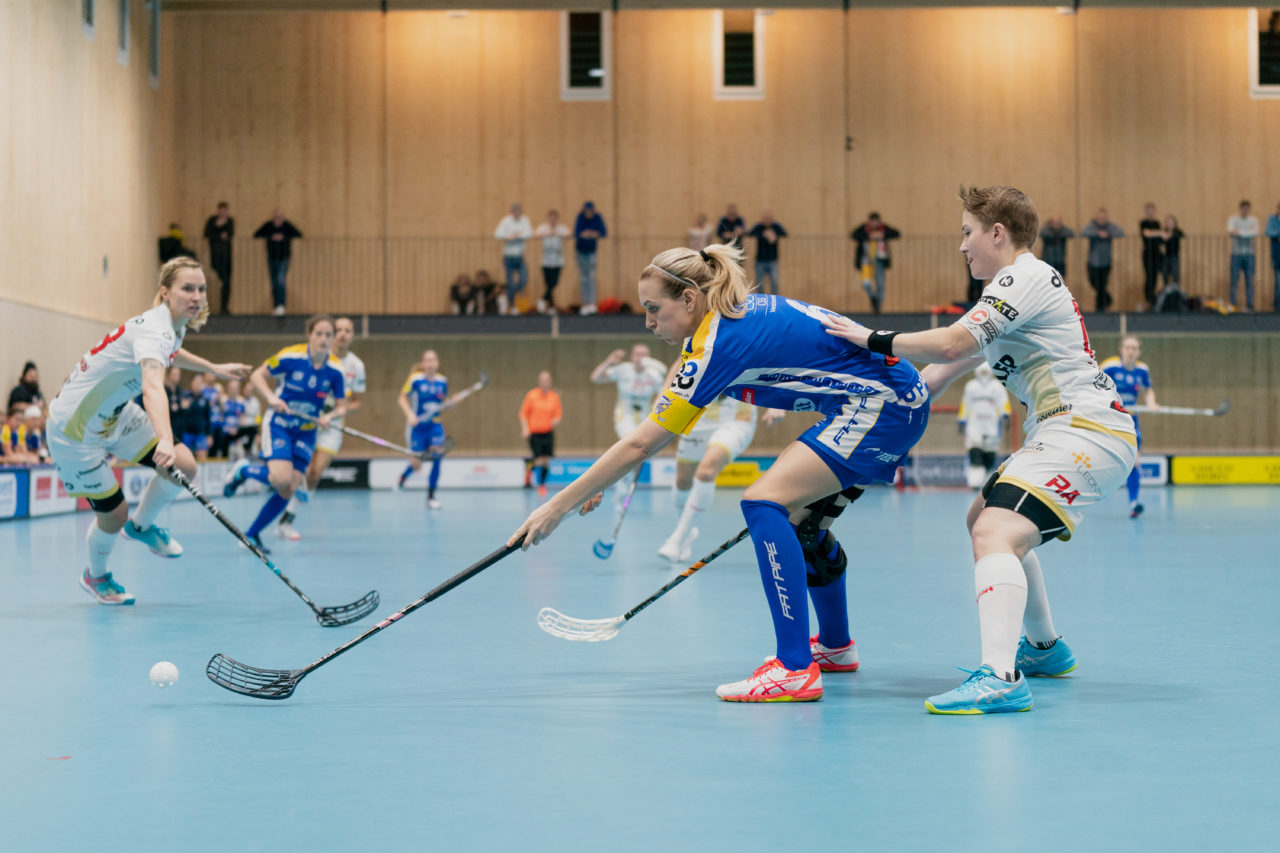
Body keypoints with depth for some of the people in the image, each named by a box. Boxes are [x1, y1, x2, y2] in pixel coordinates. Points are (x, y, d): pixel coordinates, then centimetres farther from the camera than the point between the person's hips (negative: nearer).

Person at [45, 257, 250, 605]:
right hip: (75, 428, -8)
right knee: (113, 515, 0)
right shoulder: (153, 328, -32)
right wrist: (164, 440, -68)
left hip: (116, 413, 8)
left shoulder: (175, 326, -3)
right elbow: (152, 387, -53)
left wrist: (213, 367, 29)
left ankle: (141, 525, 23)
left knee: (184, 466, -6)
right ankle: (96, 576, 33)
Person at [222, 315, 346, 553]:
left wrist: (329, 416, -18)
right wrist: (271, 397, -23)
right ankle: (243, 471, 7)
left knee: (288, 491, -4)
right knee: (281, 478, -25)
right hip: (279, 424, -4)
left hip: (306, 432, 4)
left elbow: (341, 406, 4)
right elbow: (256, 375, -6)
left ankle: (251, 534, 13)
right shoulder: (290, 357, -16)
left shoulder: (335, 370, -6)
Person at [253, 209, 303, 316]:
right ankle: (276, 307, 19)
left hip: (284, 258, -3)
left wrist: (284, 237, -23)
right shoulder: (268, 225, -3)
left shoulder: (287, 225, -6)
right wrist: (271, 237, -21)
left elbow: (299, 234, -14)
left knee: (281, 280, -19)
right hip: (271, 258, 3)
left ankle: (281, 306, -26)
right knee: (274, 284, 7)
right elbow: (256, 235, -9)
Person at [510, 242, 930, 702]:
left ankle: (796, 670, -24)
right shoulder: (731, 316, 9)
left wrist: (558, 506, -11)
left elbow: (639, 446, -17)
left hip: (881, 404, -11)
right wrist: (598, 483, 15)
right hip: (901, 399, 11)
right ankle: (835, 646, 41)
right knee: (800, 520, 21)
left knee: (764, 502, -19)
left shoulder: (720, 343, -19)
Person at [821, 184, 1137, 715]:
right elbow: (950, 367, 22)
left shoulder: (1026, 277, -10)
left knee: (995, 534, -27)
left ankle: (1000, 678, -43)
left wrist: (873, 340, -9)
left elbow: (950, 345, -20)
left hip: (1086, 432, -11)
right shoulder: (1017, 286, 23)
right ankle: (1045, 648, 39)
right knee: (985, 518, 27)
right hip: (1069, 434, 11)